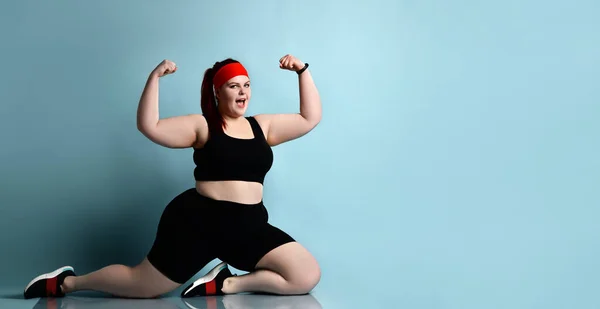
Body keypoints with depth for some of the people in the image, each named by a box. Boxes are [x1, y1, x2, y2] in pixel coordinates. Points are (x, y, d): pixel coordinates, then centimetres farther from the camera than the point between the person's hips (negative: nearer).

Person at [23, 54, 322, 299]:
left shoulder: (263, 126, 9)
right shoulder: (201, 126, -2)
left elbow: (310, 118, 10)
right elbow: (149, 126, -11)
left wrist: (303, 71, 3)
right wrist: (154, 77, -16)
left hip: (249, 227, 4)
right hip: (198, 222, -4)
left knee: (308, 276, -9)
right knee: (141, 286, 4)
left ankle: (228, 283, -2)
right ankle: (68, 282, 27)